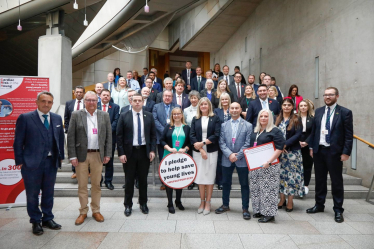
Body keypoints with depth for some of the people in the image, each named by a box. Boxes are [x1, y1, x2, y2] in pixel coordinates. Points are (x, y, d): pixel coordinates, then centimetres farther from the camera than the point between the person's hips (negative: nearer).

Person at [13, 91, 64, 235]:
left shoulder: (57, 118, 6)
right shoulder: (25, 118, -5)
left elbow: (60, 138, 11)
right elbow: (18, 142, -4)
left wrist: (61, 156, 8)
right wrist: (19, 161, -7)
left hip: (51, 162, 4)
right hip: (32, 163, -3)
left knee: (49, 193, 16)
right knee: (32, 194, 9)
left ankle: (47, 218, 32)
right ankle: (36, 221, 26)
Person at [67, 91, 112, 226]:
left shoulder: (104, 116, 6)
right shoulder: (76, 115, 1)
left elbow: (109, 136, 6)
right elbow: (71, 137, -2)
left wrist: (107, 154, 0)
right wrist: (72, 156, -7)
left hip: (98, 155, 1)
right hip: (81, 155, -1)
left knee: (96, 184, 10)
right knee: (82, 185, 7)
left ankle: (96, 211, 23)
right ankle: (83, 212, 20)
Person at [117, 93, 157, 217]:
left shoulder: (149, 116, 3)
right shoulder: (124, 116, -1)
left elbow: (153, 134, 5)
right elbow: (119, 136, -2)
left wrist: (152, 150, -3)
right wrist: (121, 153, -8)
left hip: (144, 151, 1)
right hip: (129, 152, -1)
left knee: (143, 179, 11)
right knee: (129, 180, 8)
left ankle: (143, 203, 26)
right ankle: (128, 205, 22)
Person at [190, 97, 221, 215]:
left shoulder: (215, 119, 4)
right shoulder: (195, 119, 10)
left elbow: (216, 135, -6)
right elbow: (192, 135, 1)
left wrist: (203, 143, -14)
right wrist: (200, 149, -10)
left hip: (211, 152, -2)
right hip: (198, 152, 2)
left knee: (210, 177, 2)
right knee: (200, 177, 5)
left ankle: (208, 203, 12)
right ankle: (202, 202, 17)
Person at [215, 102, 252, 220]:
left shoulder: (248, 125, 0)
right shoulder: (224, 125, 7)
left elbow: (247, 144, -5)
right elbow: (221, 142, 1)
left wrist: (238, 156, -13)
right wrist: (229, 154, -12)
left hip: (241, 159, -2)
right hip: (227, 159, 3)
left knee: (244, 184, 5)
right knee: (226, 183, 13)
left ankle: (245, 208, 17)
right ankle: (225, 205, 29)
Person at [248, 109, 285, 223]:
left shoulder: (275, 131, -6)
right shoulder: (255, 131, 14)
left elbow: (279, 148, -14)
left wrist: (269, 162, -21)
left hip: (269, 166, -7)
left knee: (268, 189, -3)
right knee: (255, 188, 10)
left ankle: (269, 213, 7)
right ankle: (258, 210, 23)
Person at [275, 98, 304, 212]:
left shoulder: (296, 120, 0)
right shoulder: (277, 120, 8)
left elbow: (298, 135, -9)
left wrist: (285, 144, -17)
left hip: (292, 152, -3)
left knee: (292, 175, 1)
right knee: (281, 174, 7)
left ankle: (290, 201, 10)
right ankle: (282, 199, 19)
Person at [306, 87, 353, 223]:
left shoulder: (345, 112, -5)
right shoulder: (318, 111, 8)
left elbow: (349, 134, -7)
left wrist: (346, 152, -11)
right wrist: (311, 147, 7)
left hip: (334, 152, -4)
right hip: (319, 150, 4)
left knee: (337, 181, 5)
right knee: (320, 180, 14)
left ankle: (338, 210, 18)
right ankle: (319, 205, 29)